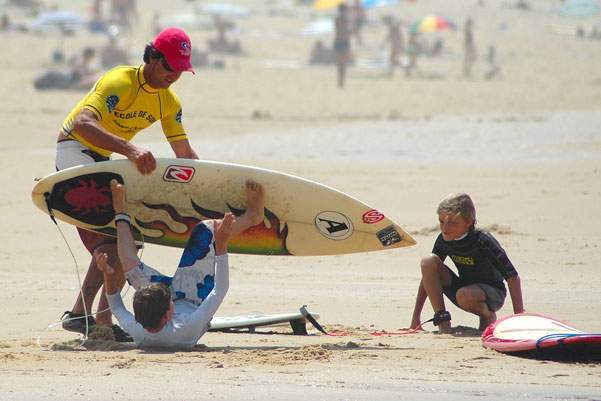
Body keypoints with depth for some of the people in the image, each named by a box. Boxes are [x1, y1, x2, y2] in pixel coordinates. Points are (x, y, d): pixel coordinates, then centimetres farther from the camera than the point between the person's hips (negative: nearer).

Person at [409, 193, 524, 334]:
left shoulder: (483, 241, -24)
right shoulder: (444, 240, -8)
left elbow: (513, 277, -23)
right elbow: (428, 275, 0)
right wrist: (415, 318, -2)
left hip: (492, 295, -5)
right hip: (463, 287, 5)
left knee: (465, 296, -40)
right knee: (428, 260, -17)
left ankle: (488, 316, -4)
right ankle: (443, 323, -19)